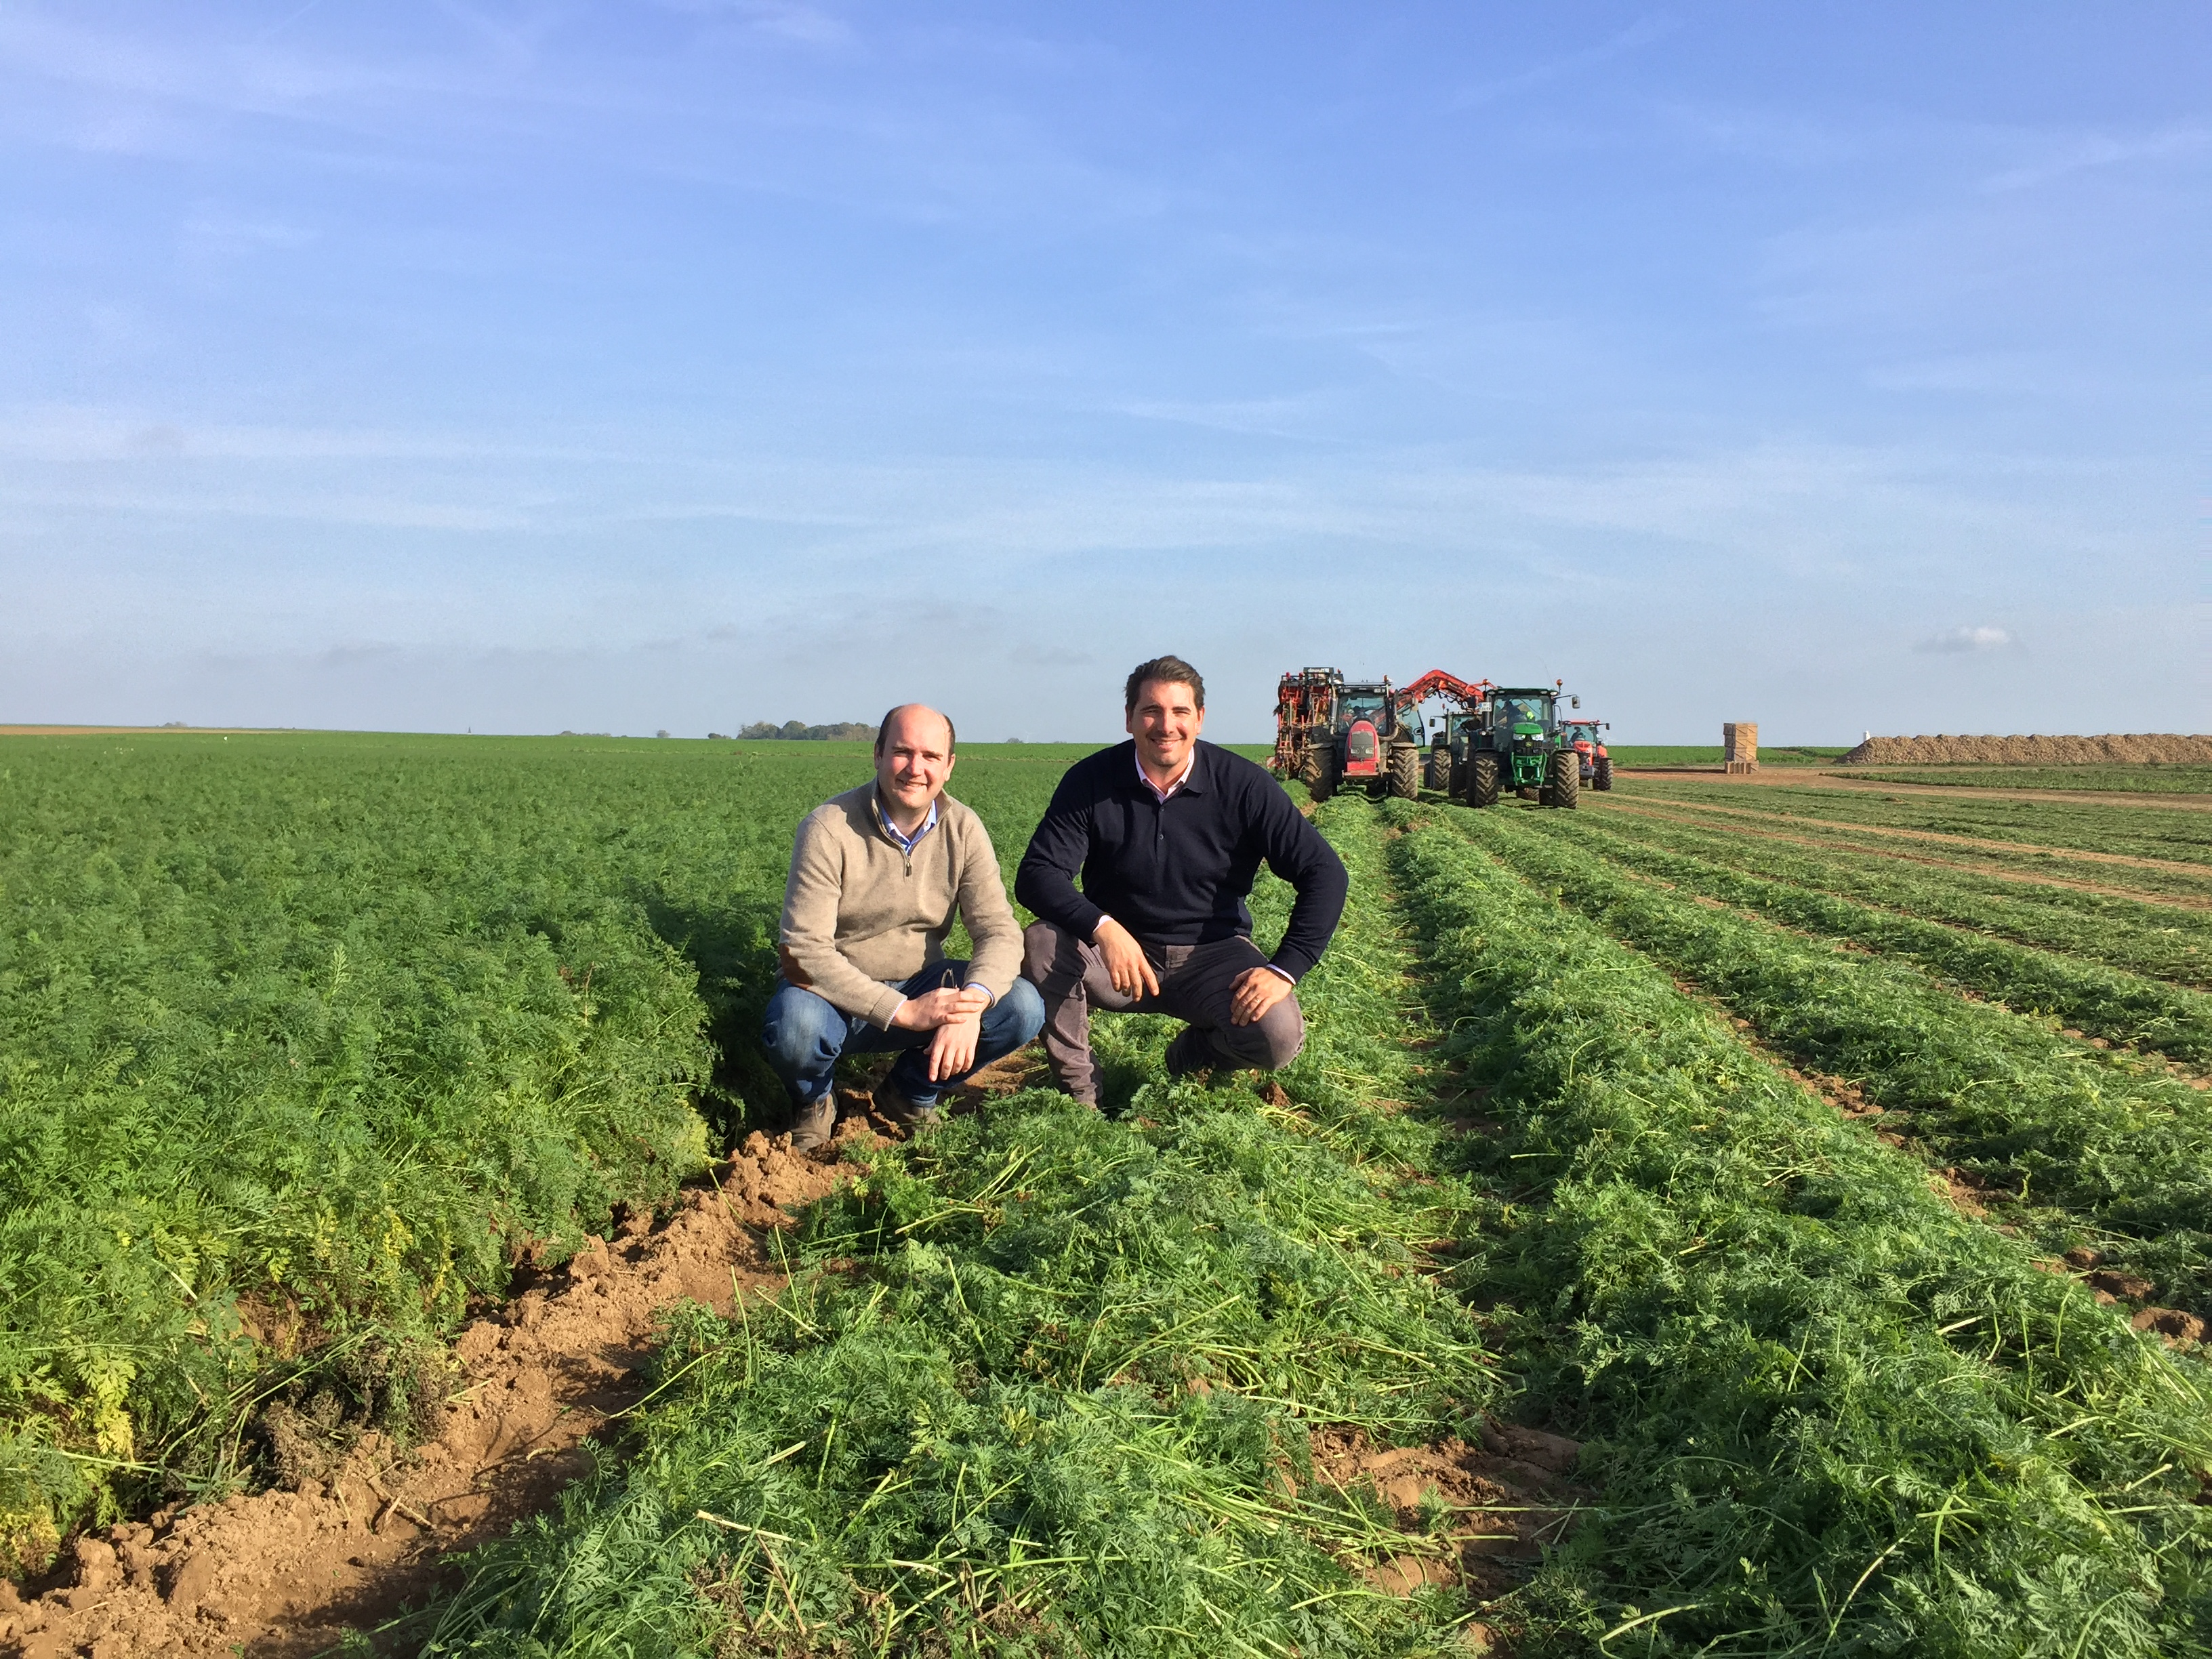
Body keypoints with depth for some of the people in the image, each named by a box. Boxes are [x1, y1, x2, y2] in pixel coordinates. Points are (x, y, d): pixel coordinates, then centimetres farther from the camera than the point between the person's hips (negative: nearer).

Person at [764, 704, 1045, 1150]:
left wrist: (972, 1002, -35)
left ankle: (912, 1093, 8)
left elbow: (999, 931, -12)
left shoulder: (963, 829, -6)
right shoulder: (830, 829, -18)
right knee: (796, 1025, -37)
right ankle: (814, 1101, 2)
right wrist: (904, 1011, -32)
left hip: (922, 987, 4)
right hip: (837, 993, -4)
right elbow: (805, 948, -24)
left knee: (1022, 1008, -20)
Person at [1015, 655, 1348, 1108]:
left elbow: (1323, 872, -10)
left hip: (1213, 954, 0)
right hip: (1116, 952, 0)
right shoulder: (1091, 781, -9)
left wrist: (1284, 969, -22)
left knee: (1280, 1034, -27)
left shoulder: (1241, 785, -11)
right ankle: (1077, 1086, -6)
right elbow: (1036, 875, -16)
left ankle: (1193, 1054, 10)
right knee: (1042, 944, -29)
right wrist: (1101, 928, -36)